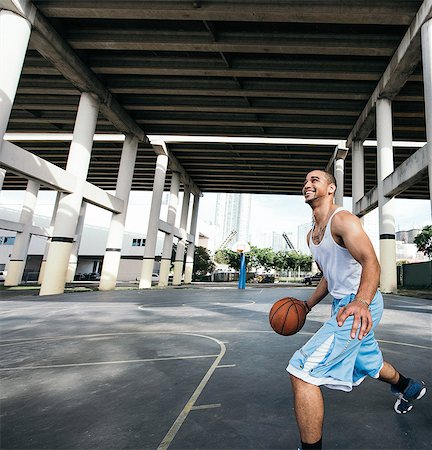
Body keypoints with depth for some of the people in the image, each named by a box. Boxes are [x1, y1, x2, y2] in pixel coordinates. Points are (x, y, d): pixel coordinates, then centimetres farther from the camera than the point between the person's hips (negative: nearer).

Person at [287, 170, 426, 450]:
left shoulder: (342, 219, -18)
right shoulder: (312, 235, 9)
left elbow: (371, 263, -32)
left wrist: (361, 302, -50)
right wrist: (308, 305, 14)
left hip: (360, 306, -10)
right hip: (344, 304, 10)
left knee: (302, 371, -16)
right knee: (369, 363, 33)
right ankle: (409, 388, 63)